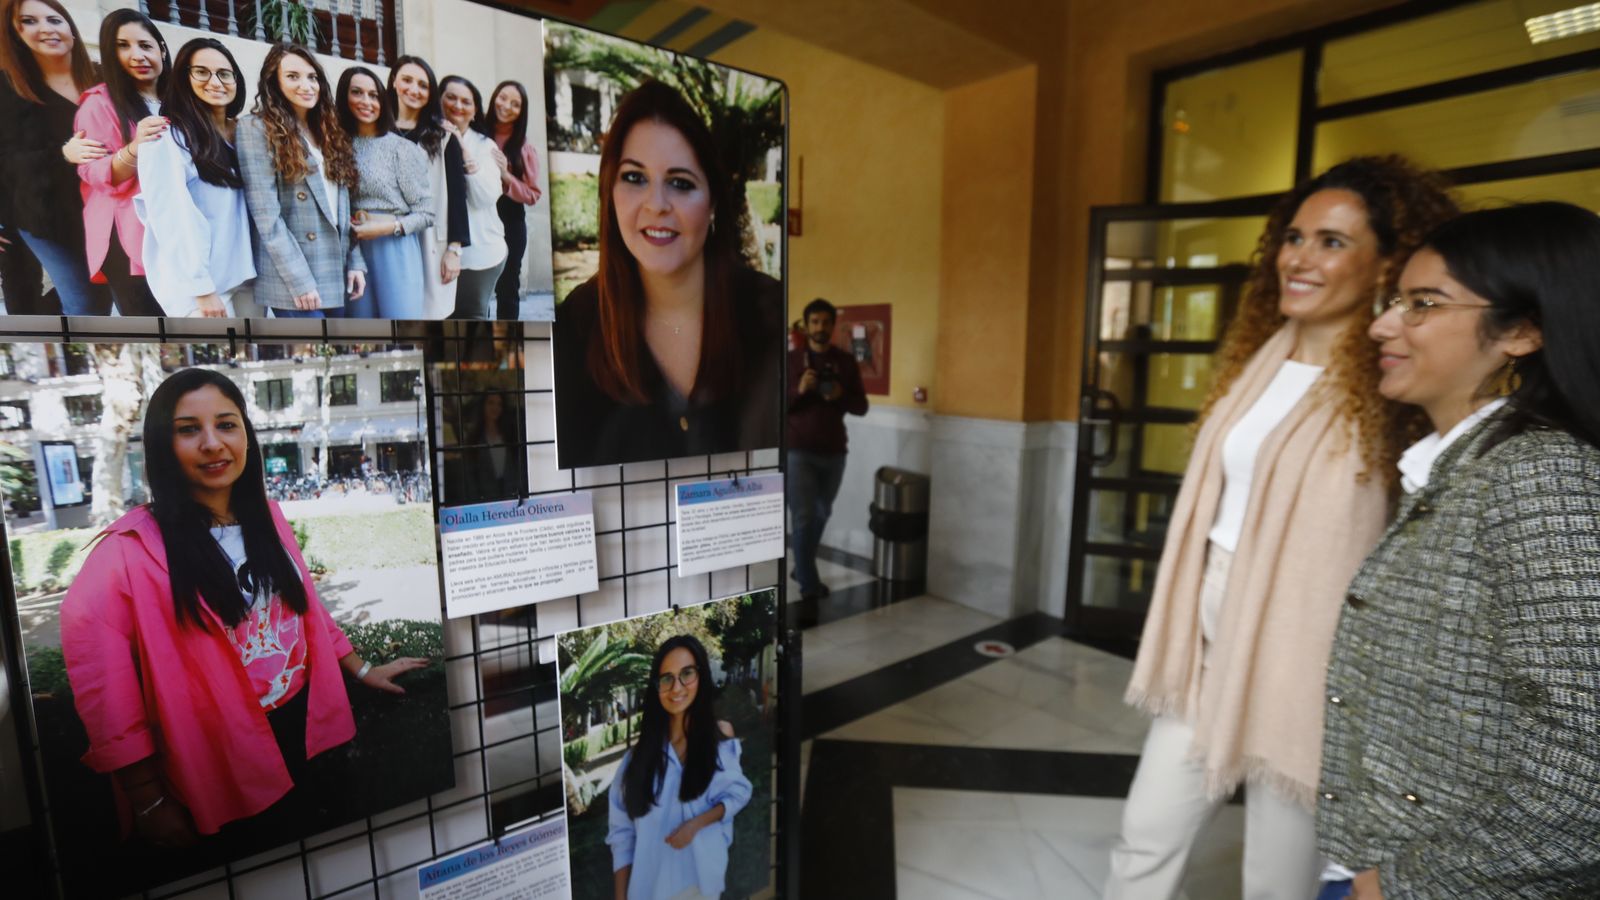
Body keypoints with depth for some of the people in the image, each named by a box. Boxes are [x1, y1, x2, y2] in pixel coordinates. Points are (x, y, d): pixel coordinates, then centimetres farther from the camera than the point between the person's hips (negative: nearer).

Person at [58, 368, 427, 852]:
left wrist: (362, 669, 14)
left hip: (300, 728, 5)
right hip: (218, 759, -5)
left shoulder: (265, 515, 1)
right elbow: (103, 688, -16)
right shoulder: (133, 549, -18)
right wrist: (148, 800, -13)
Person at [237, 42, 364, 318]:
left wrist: (355, 262, 5)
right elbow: (266, 216, -12)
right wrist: (299, 280, -18)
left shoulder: (327, 131, 17)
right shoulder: (256, 128, -3)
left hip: (337, 277, 6)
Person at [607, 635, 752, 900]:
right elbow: (621, 828, -6)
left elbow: (736, 793, 0)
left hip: (703, 870, 1)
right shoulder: (641, 746, -9)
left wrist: (696, 823, -16)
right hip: (650, 876, 0)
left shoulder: (721, 734, -8)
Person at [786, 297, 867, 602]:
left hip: (833, 452, 3)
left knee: (821, 514, 16)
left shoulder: (847, 362, 5)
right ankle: (809, 586, 1)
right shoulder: (790, 360, -2)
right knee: (803, 517, -8)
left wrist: (841, 396, -14)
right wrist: (798, 390, -20)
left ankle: (802, 569, 37)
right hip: (798, 451, -3)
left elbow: (861, 406, 6)